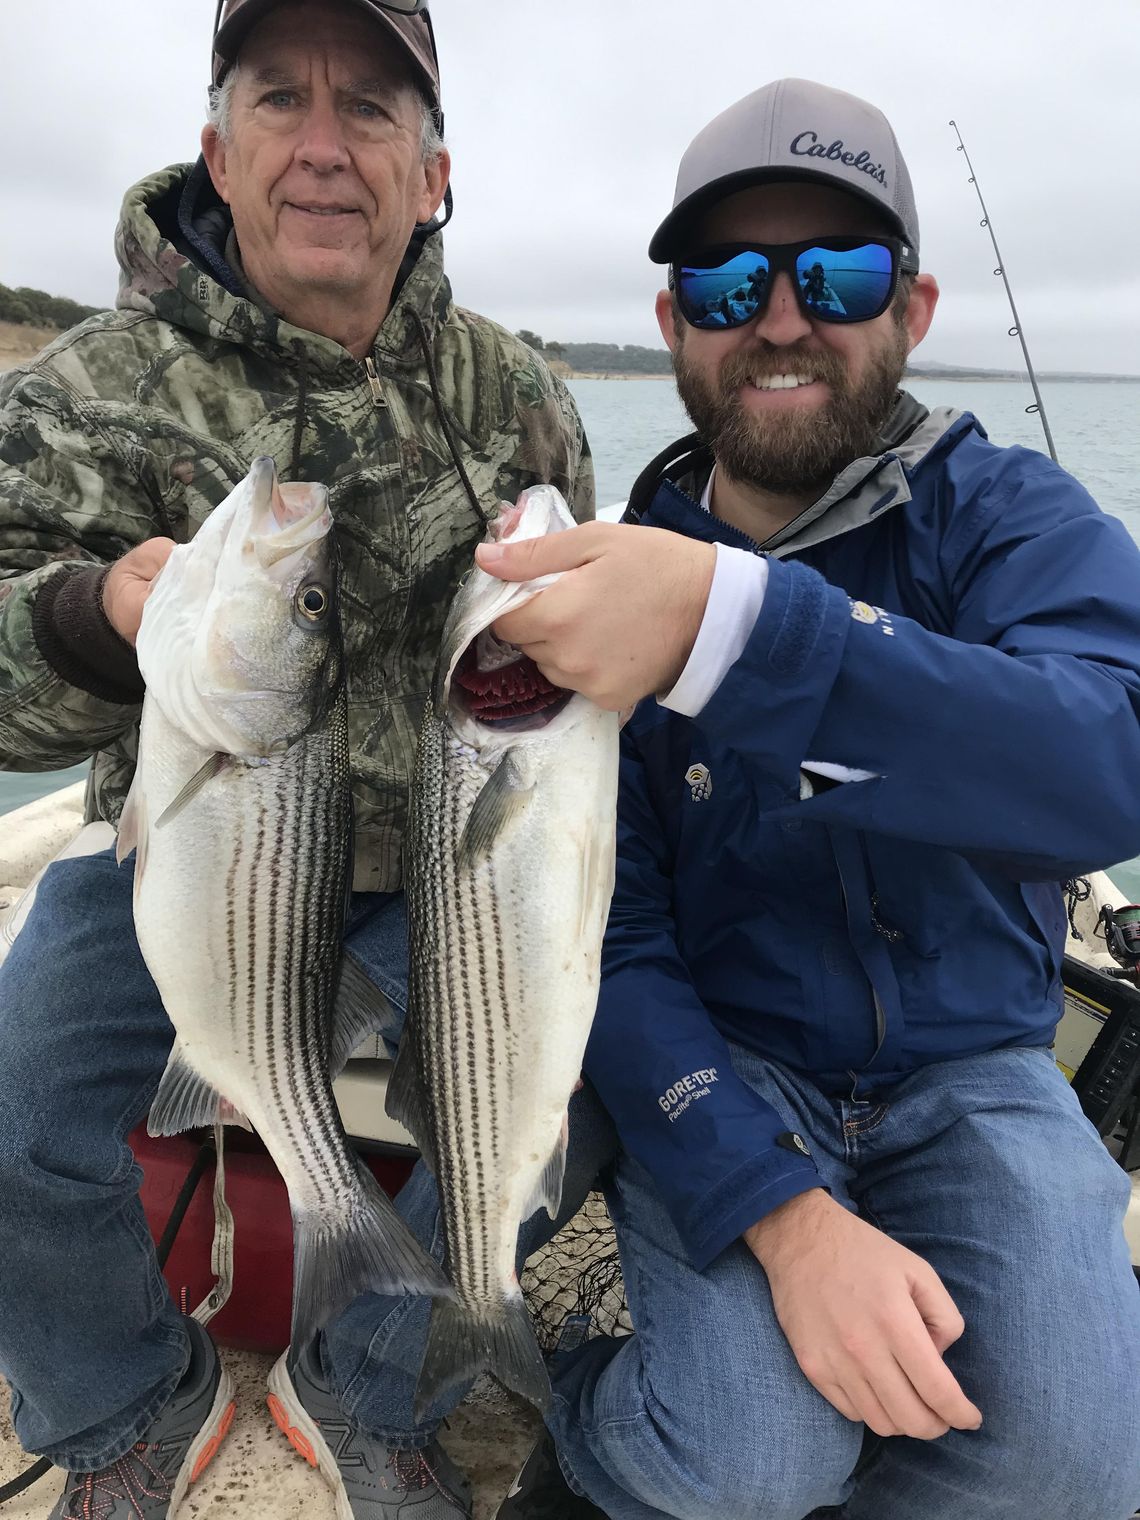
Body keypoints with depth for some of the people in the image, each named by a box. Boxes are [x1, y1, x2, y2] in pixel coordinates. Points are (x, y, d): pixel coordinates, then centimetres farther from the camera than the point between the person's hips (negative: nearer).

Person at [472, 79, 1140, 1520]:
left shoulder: (1010, 518, -7)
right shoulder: (606, 584, -5)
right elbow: (605, 936, -9)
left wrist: (726, 627, -45)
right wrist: (780, 1212, -23)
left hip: (969, 1067, 2)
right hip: (721, 1066, -1)